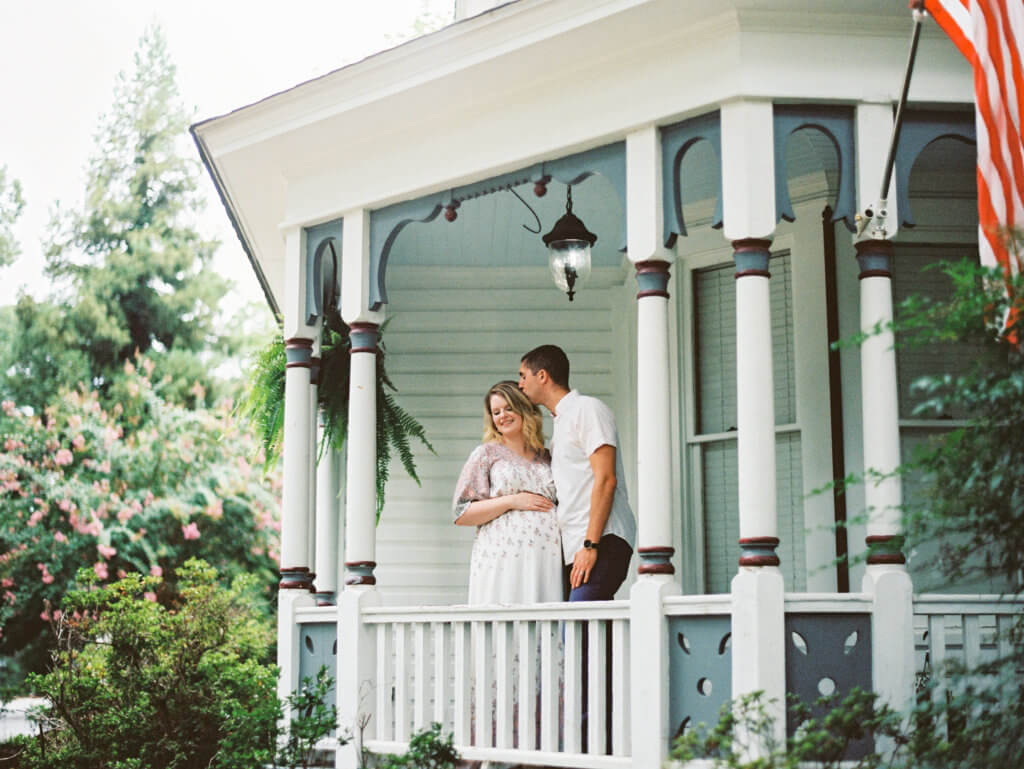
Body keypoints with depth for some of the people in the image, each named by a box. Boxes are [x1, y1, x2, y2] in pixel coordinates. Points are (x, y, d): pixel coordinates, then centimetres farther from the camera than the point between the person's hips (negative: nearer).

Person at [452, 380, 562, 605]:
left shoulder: (546, 458, 19)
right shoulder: (486, 454, 9)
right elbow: (462, 514, 2)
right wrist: (511, 502, -7)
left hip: (548, 560, 3)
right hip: (502, 560, -3)